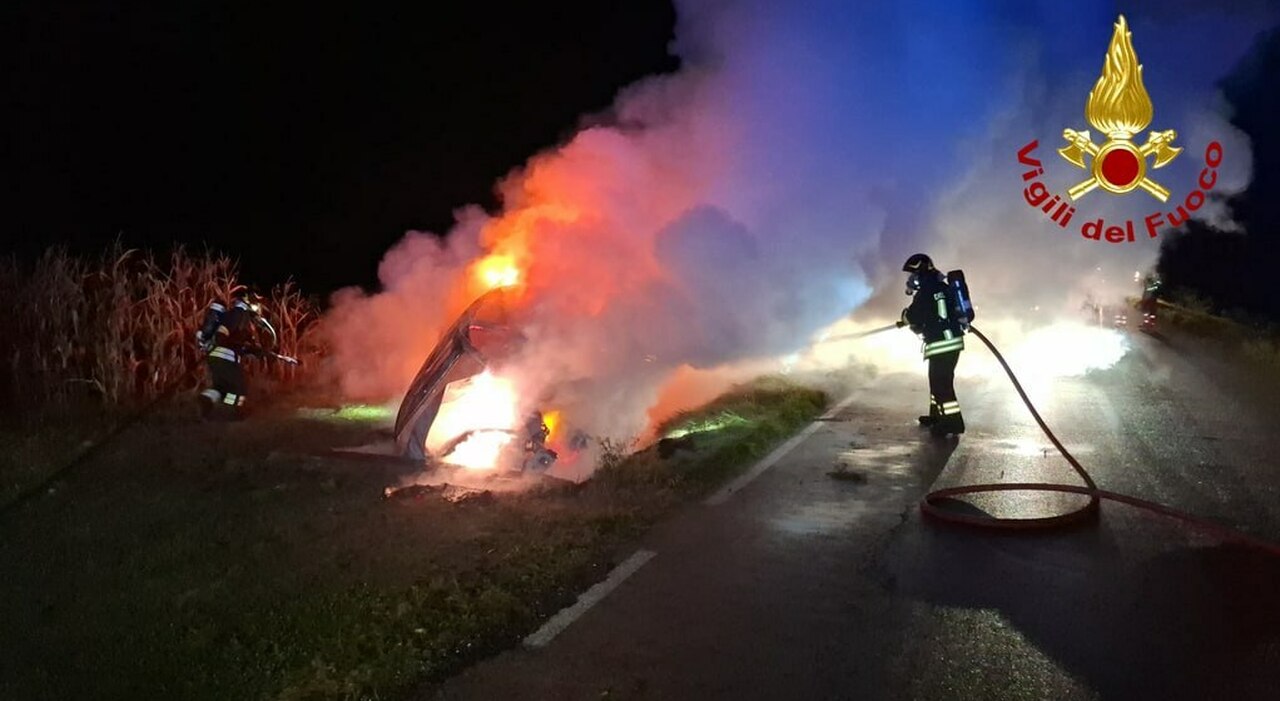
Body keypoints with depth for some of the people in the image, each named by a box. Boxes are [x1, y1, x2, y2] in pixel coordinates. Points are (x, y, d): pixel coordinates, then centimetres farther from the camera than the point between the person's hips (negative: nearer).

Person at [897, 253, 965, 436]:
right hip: (954, 340, 9)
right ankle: (937, 414, 31)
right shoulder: (944, 288, 13)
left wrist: (906, 314, 14)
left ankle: (953, 421, -10)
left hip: (940, 344, -9)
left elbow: (912, 318, -12)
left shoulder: (924, 293, -14)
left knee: (941, 382, -7)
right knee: (939, 380, 20)